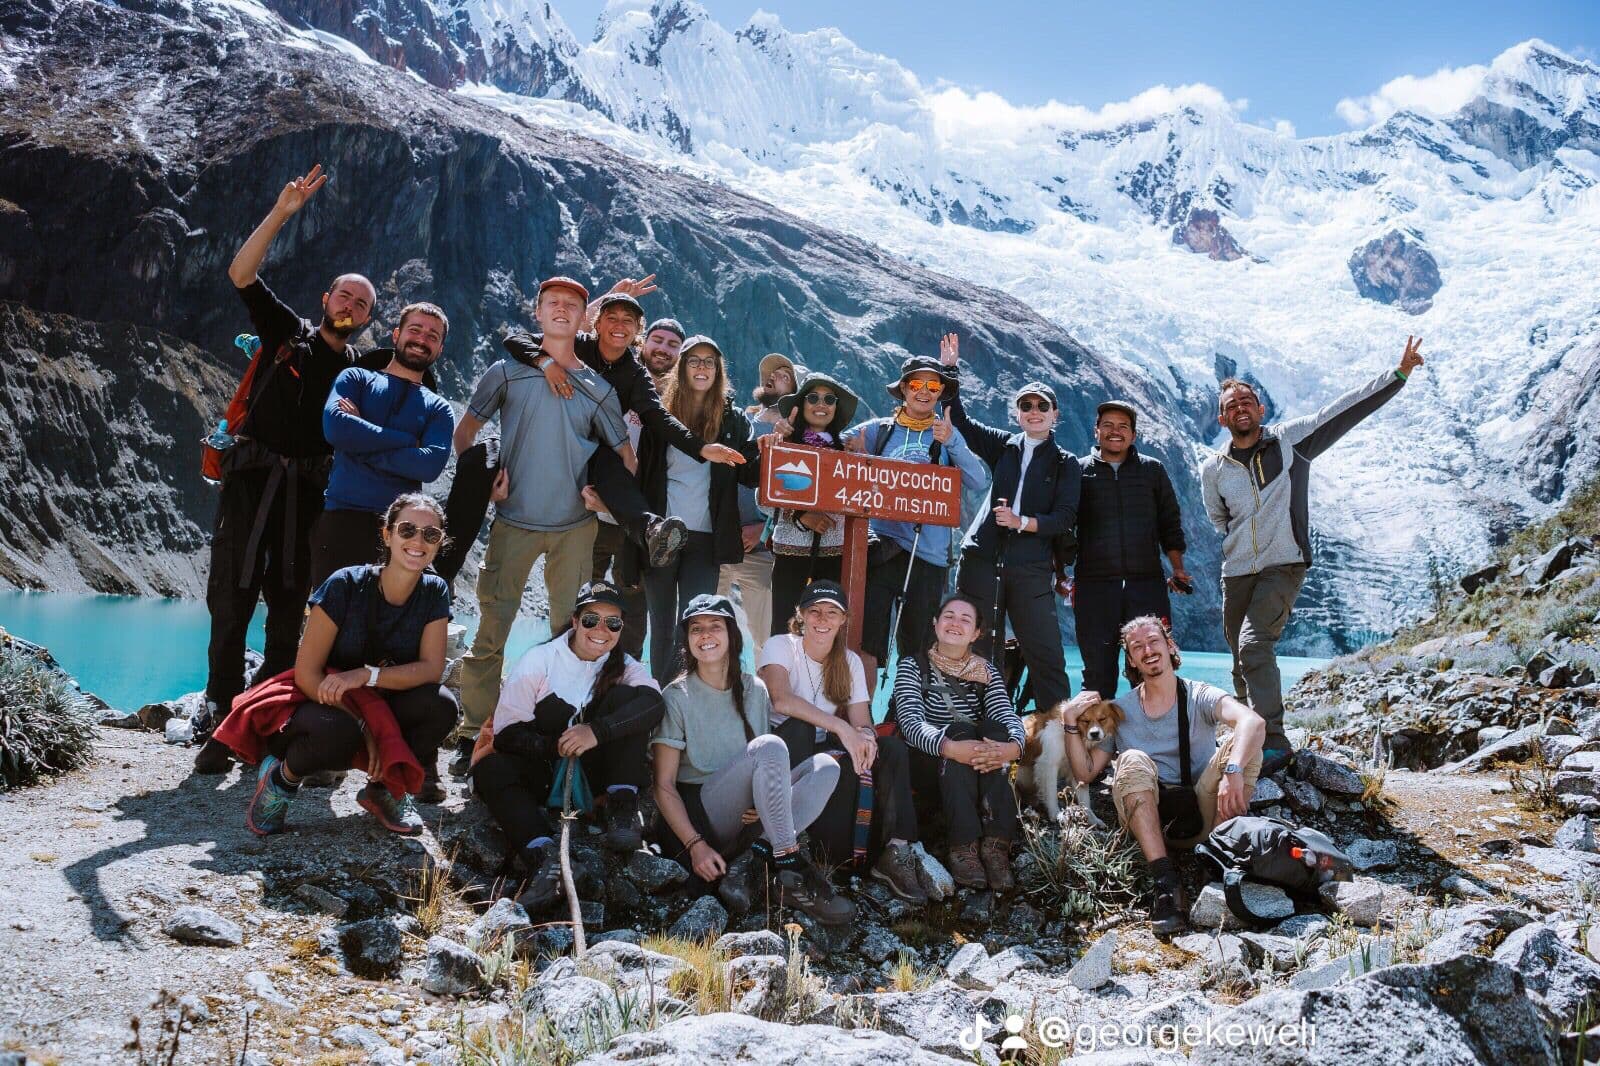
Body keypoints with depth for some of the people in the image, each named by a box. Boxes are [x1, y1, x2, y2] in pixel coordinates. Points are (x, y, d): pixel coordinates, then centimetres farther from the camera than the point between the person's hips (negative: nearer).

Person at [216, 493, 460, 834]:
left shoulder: (434, 593, -7)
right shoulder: (345, 585, -18)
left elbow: (432, 668, -13)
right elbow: (307, 673, -17)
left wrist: (367, 675, -28)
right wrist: (363, 726, -25)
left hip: (383, 710, 4)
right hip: (325, 704, -4)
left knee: (441, 704, -26)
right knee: (338, 731, -39)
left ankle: (385, 789, 1)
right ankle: (281, 777, -3)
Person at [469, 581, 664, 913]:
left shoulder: (624, 666, -2)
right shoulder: (539, 661, -6)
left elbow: (653, 705, -25)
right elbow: (506, 733, -10)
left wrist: (596, 732, -39)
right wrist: (556, 747, -28)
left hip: (595, 772, 0)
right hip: (543, 776, 0)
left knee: (628, 696, -20)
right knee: (490, 770, -29)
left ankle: (621, 810, -24)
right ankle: (543, 857, -47)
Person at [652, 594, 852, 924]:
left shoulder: (754, 690, 10)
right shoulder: (677, 696, -3)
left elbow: (769, 769, 14)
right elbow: (664, 785, -8)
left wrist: (761, 807, -9)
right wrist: (696, 845, -21)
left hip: (749, 819, 6)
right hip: (699, 814, -6)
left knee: (825, 766, -16)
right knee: (770, 746, -28)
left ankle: (749, 860, -27)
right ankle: (792, 871, -28)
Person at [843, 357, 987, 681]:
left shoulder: (947, 435, 11)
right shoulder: (879, 430, 9)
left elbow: (978, 479, -2)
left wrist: (952, 443, -17)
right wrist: (850, 445, -24)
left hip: (929, 551, 1)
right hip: (882, 545, -1)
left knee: (919, 643, 9)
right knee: (866, 638, -8)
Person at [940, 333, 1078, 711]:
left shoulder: (1065, 464, 6)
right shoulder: (1003, 446, 13)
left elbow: (1065, 518, -3)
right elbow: (959, 418, 14)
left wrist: (1022, 522, -16)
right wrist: (949, 369, 6)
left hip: (1032, 569, -2)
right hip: (982, 561, 2)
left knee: (1046, 655, -4)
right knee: (977, 650, 4)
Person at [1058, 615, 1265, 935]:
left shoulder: (1199, 697, 2)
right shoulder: (1121, 711, 11)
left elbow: (1253, 722, -20)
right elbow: (1086, 771, 9)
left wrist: (1233, 771, -40)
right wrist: (1070, 721, -5)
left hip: (1203, 816, -1)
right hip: (1146, 819, 1)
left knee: (1241, 745, -21)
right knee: (1133, 761, -29)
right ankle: (1165, 882, -35)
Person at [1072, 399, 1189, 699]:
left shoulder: (1152, 470, 14)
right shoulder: (1079, 471, 10)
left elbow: (1170, 523, 17)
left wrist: (1177, 568, 6)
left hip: (1148, 583, 1)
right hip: (1094, 585, -1)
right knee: (1098, 671, 1)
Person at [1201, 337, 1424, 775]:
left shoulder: (1291, 440, 0)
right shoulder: (1212, 471, 6)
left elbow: (1347, 408, -6)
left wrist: (1400, 372, -12)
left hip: (1284, 566, -4)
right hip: (1236, 574, 4)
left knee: (1255, 645, -22)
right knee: (1243, 660, 9)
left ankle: (1274, 742, -19)